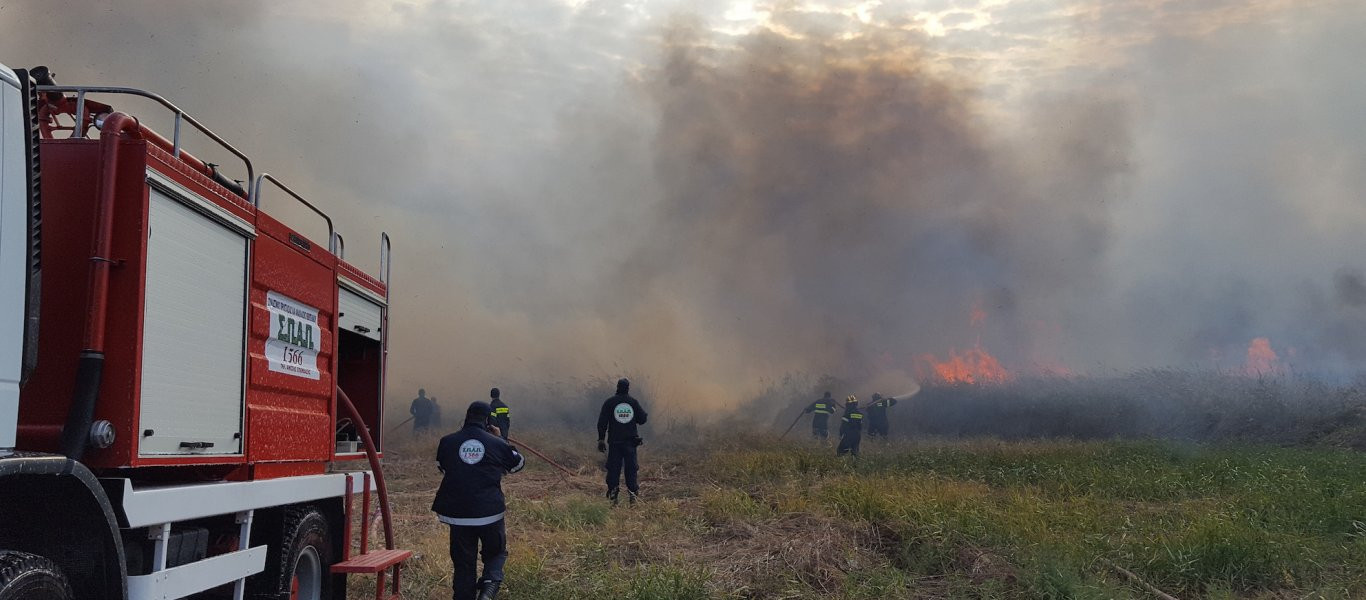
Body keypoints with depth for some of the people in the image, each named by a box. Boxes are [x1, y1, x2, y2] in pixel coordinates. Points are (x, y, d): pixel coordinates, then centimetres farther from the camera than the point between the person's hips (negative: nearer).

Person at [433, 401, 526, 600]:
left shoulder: (447, 442, -1)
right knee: (496, 552, 18)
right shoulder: (496, 444, -5)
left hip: (457, 514, 1)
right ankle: (490, 583, -8)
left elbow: (441, 467, 19)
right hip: (490, 512, -1)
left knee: (463, 561, 12)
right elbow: (519, 463, 14)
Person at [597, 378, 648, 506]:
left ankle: (613, 497, 0)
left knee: (613, 469, 3)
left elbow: (602, 423, -3)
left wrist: (601, 440, 2)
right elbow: (642, 419, 4)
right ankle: (633, 495, 3)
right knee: (631, 469, 6)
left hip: (614, 442, -1)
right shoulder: (634, 402, 2)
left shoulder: (609, 402, -1)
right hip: (630, 441, 1)